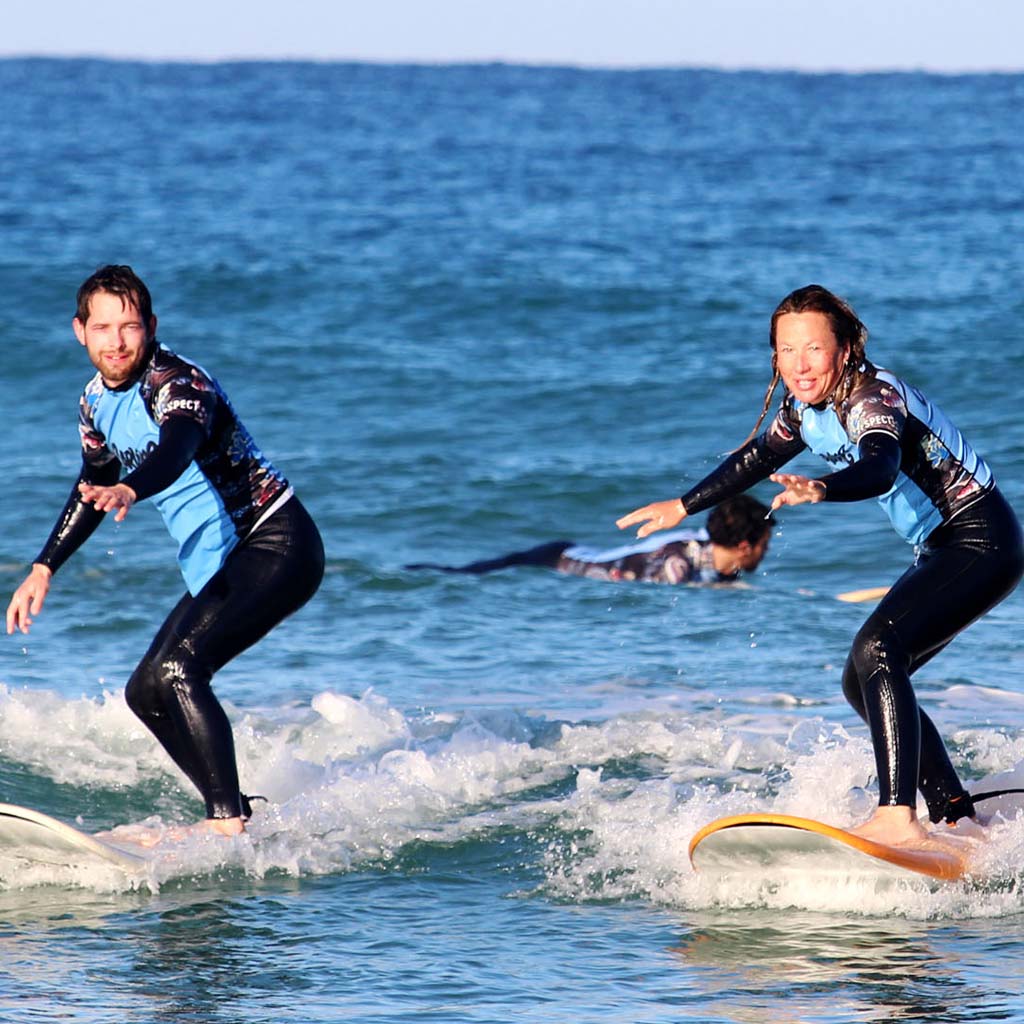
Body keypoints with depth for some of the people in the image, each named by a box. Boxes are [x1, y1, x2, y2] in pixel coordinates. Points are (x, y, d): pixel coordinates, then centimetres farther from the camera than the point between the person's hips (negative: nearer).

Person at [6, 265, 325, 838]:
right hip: (217, 568, 10)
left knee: (178, 668, -26)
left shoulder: (178, 383, -20)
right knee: (147, 692, 8)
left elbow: (176, 451, -42)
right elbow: (93, 487, 23)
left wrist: (130, 490, -62)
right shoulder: (97, 403, 6)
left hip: (277, 545, -10)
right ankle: (234, 817, 14)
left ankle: (230, 824, -29)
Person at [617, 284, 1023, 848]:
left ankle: (898, 818, -36)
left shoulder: (874, 398, -23)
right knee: (862, 683, 10)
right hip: (942, 550, 10)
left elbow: (880, 470, -44)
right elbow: (756, 458, 23)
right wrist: (683, 506, 32)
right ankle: (957, 819, 12)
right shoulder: (805, 407, 3)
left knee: (877, 649, -27)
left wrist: (820, 489, -63)